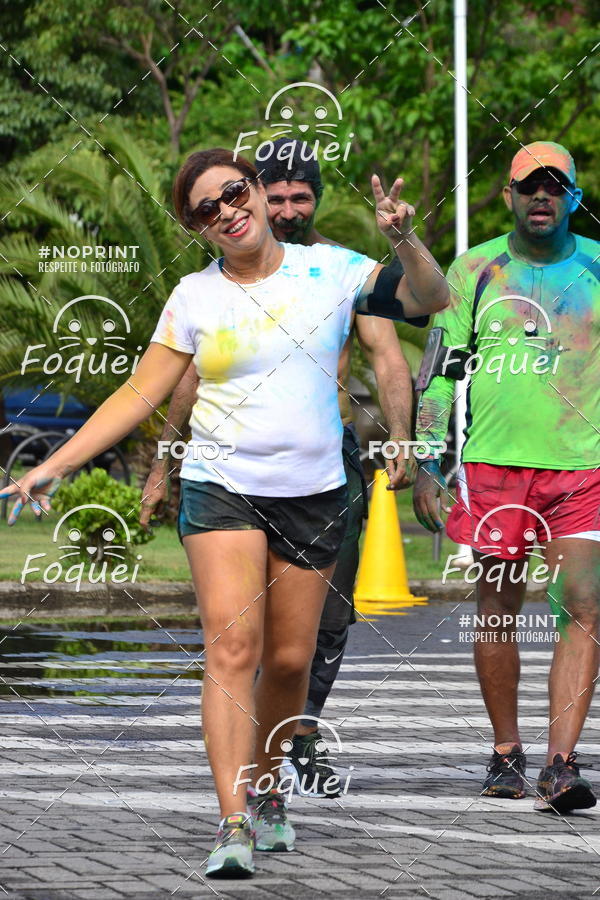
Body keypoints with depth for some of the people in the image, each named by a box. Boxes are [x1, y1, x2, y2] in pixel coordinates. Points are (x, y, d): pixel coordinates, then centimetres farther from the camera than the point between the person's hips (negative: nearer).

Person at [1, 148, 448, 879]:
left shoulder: (329, 270, 3)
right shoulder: (194, 297, 3)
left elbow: (429, 300, 0)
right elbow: (139, 395, 5)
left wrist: (403, 240, -19)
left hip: (313, 493, 1)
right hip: (222, 487, -1)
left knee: (290, 661, 4)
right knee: (233, 647, -16)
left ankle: (264, 790, 28)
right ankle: (234, 825, -22)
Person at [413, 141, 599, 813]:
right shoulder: (474, 270, 5)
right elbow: (440, 371, 7)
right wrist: (427, 466, 0)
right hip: (493, 462, 0)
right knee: (497, 613, 6)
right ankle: (505, 753, 22)